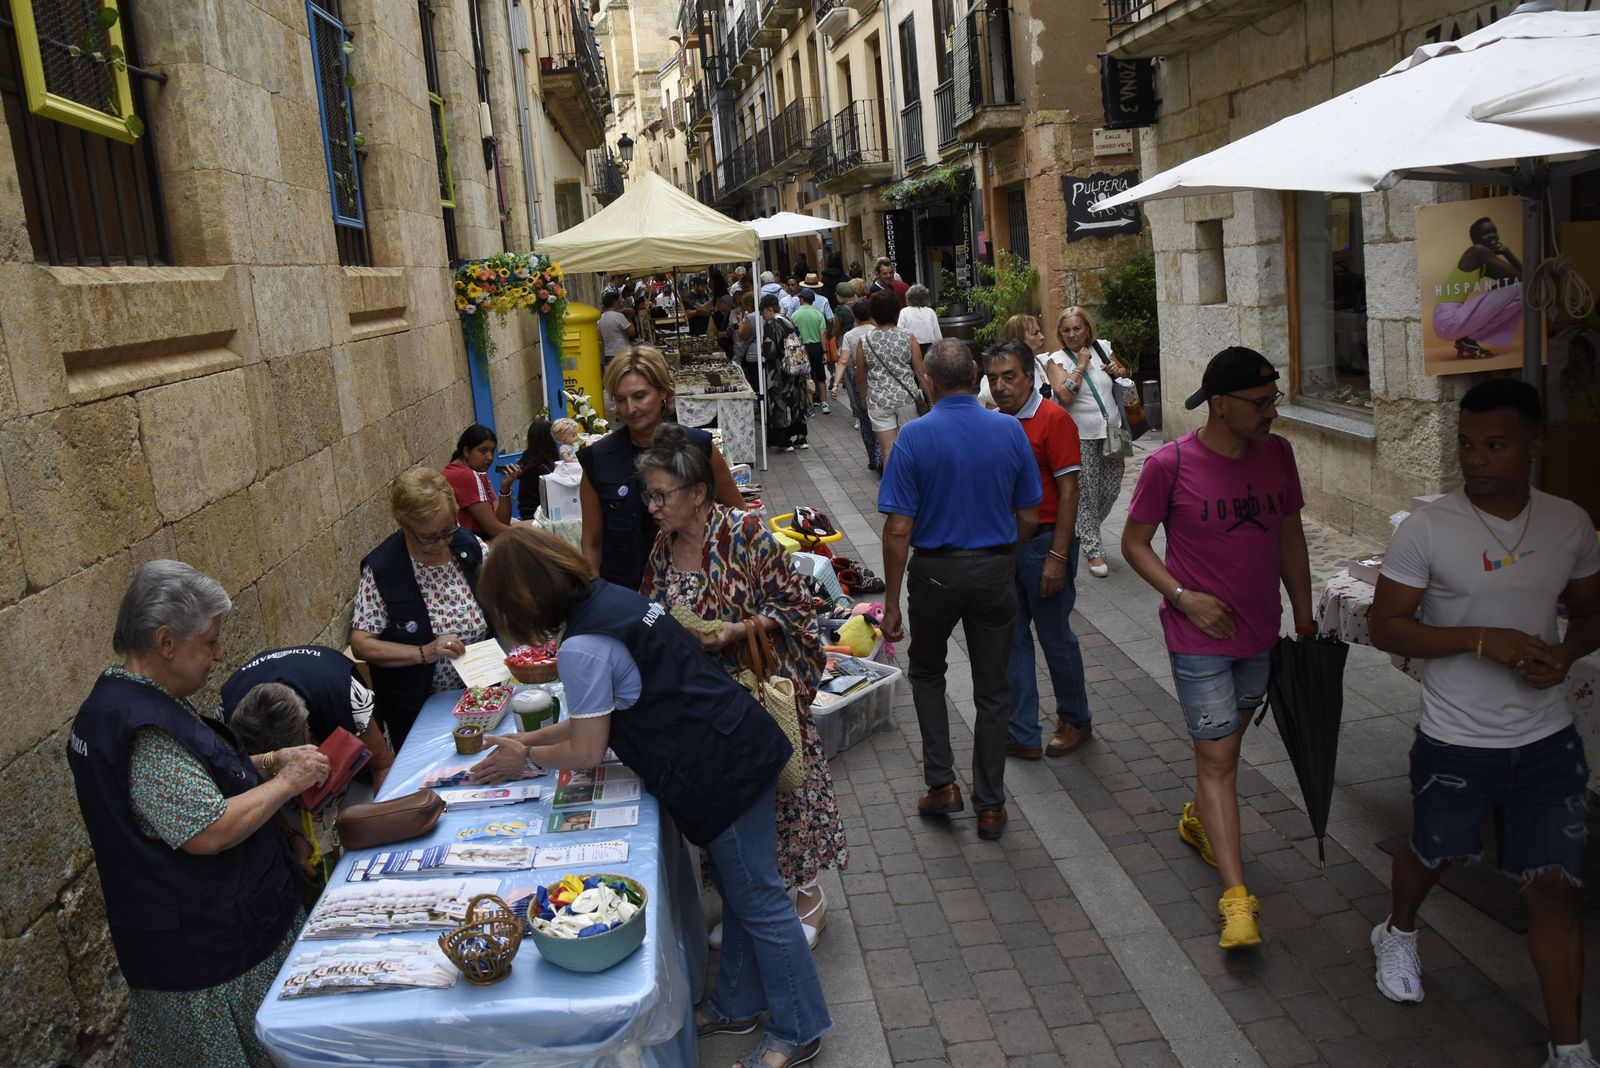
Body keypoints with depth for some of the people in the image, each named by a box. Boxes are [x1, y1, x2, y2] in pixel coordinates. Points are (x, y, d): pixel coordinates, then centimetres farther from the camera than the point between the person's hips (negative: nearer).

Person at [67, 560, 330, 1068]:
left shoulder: (121, 699, 6)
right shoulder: (144, 731, -27)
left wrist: (267, 763, 6)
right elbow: (209, 832, -29)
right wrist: (286, 782, -17)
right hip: (206, 950, -10)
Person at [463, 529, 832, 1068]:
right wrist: (531, 739, 22)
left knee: (757, 901, 5)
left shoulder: (582, 647, -20)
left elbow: (586, 751, -10)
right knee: (739, 889, 21)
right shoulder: (612, 597, 9)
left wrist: (527, 758, 8)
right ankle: (736, 1005, 37)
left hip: (723, 771, -10)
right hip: (745, 746, 10)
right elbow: (601, 715, 20)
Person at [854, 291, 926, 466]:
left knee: (888, 450, 2)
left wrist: (864, 398, 21)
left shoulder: (864, 342, -4)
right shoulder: (908, 338, -3)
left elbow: (860, 377, 5)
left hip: (879, 401, -1)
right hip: (906, 398, 1)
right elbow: (920, 371, 0)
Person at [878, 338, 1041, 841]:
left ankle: (941, 781, 17)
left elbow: (898, 529, -15)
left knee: (926, 672, 23)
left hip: (935, 571, -2)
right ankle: (990, 807, 20)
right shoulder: (1010, 431, -5)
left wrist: (891, 603, -8)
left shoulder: (915, 436, -14)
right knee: (992, 689, 13)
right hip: (995, 572, 2)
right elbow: (1028, 518, 1)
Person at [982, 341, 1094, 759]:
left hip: (1042, 543, -6)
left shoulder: (1053, 420, -12)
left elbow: (1068, 492, -14)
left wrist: (1058, 556, -18)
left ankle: (1075, 720, 29)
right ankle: (1023, 734, 19)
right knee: (1011, 639, 9)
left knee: (1055, 637, 8)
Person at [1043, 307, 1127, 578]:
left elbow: (1123, 373, 25)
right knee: (1086, 494, 0)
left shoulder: (1102, 348, 7)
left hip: (1111, 431, 4)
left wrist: (1118, 371, 2)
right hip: (1081, 436, -4)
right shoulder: (1056, 360, -4)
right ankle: (1093, 550, 11)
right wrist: (1080, 365, -14)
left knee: (1111, 490, 10)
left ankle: (1085, 532, 35)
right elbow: (1064, 395, -19)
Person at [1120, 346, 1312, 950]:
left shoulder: (1277, 454, -1)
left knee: (1228, 740, 22)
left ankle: (1199, 819, 48)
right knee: (1218, 758, -5)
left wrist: (1305, 621, 11)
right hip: (1200, 637, -5)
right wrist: (1184, 597, -19)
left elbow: (1291, 539, 9)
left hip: (1261, 633, 6)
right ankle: (1236, 896, -4)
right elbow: (1134, 543, -6)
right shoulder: (1170, 464, -16)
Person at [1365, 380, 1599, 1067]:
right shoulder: (1426, 528, -15)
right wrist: (1483, 639, -24)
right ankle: (1398, 934, 53)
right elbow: (1385, 626, -13)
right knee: (1433, 854, 20)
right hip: (1455, 743, -2)